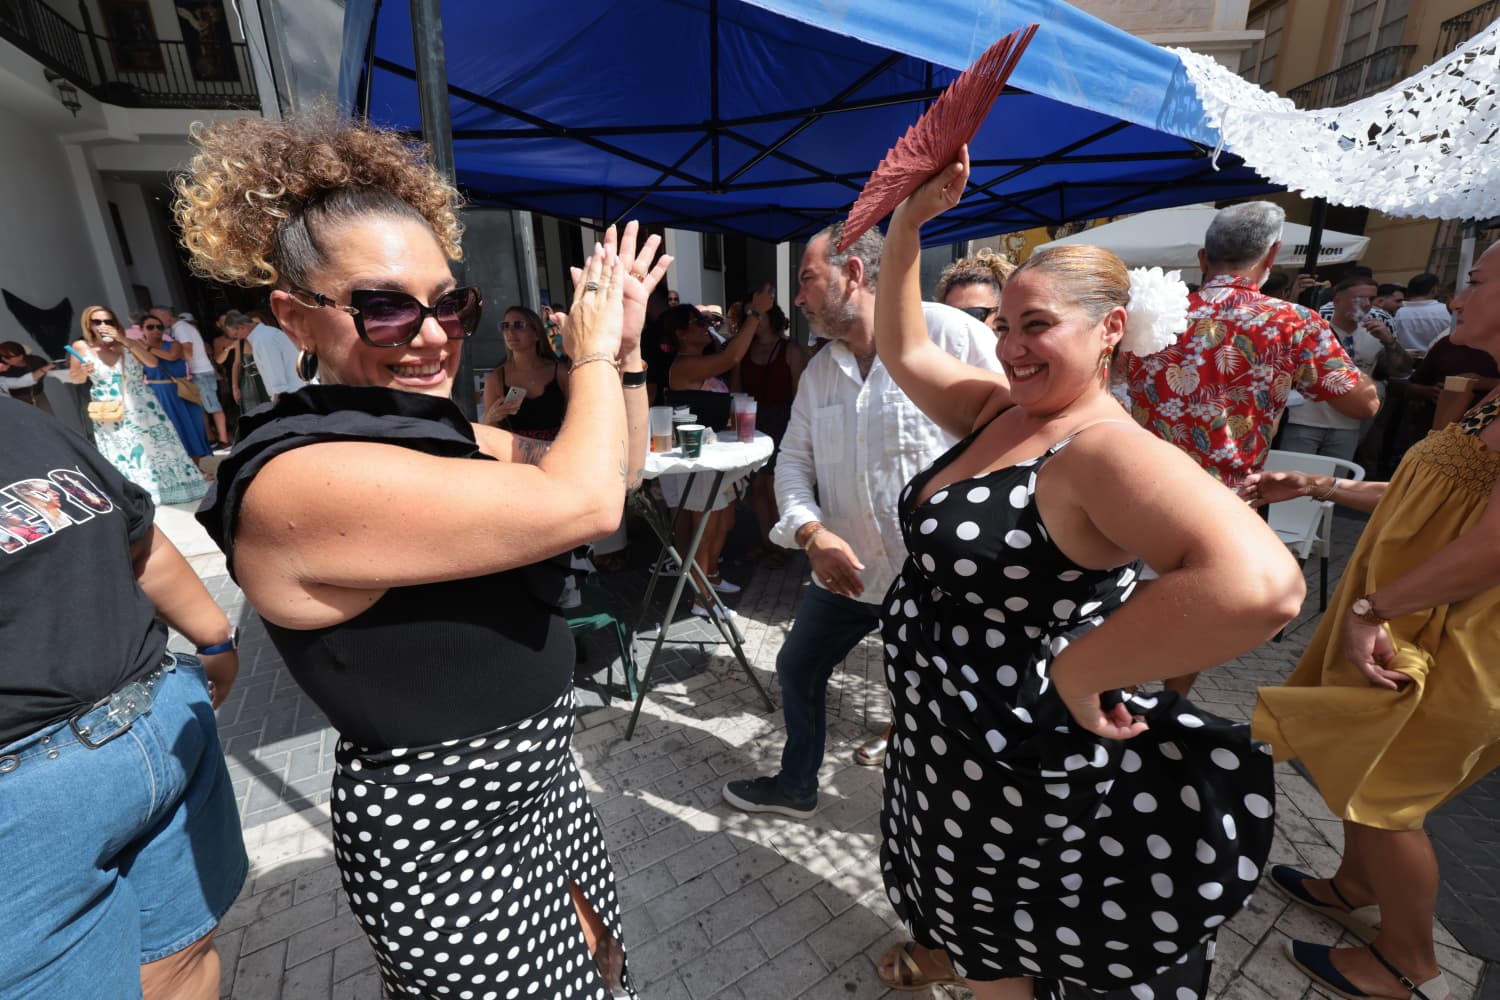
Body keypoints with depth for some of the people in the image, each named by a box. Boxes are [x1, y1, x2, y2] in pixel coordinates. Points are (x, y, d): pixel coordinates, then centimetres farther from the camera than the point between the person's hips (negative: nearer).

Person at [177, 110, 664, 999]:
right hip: (449, 839, -8)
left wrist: (627, 346, -4)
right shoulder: (302, 478, -26)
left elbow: (616, 472, 6)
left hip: (535, 784, 8)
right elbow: (584, 504, -33)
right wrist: (590, 354, -17)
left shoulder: (434, 428, 2)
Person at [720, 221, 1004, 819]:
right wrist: (810, 532, -12)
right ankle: (796, 785, 47)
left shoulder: (950, 334, -14)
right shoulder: (818, 371, 7)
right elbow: (793, 460, 6)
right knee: (798, 669, 20)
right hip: (844, 568, 7)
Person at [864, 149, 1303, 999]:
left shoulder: (1106, 451, -28)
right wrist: (909, 222, -2)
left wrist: (1080, 672, -33)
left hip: (1016, 764, -8)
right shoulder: (1001, 409, -2)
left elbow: (1261, 584, -43)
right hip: (941, 734, 8)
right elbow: (903, 350, 6)